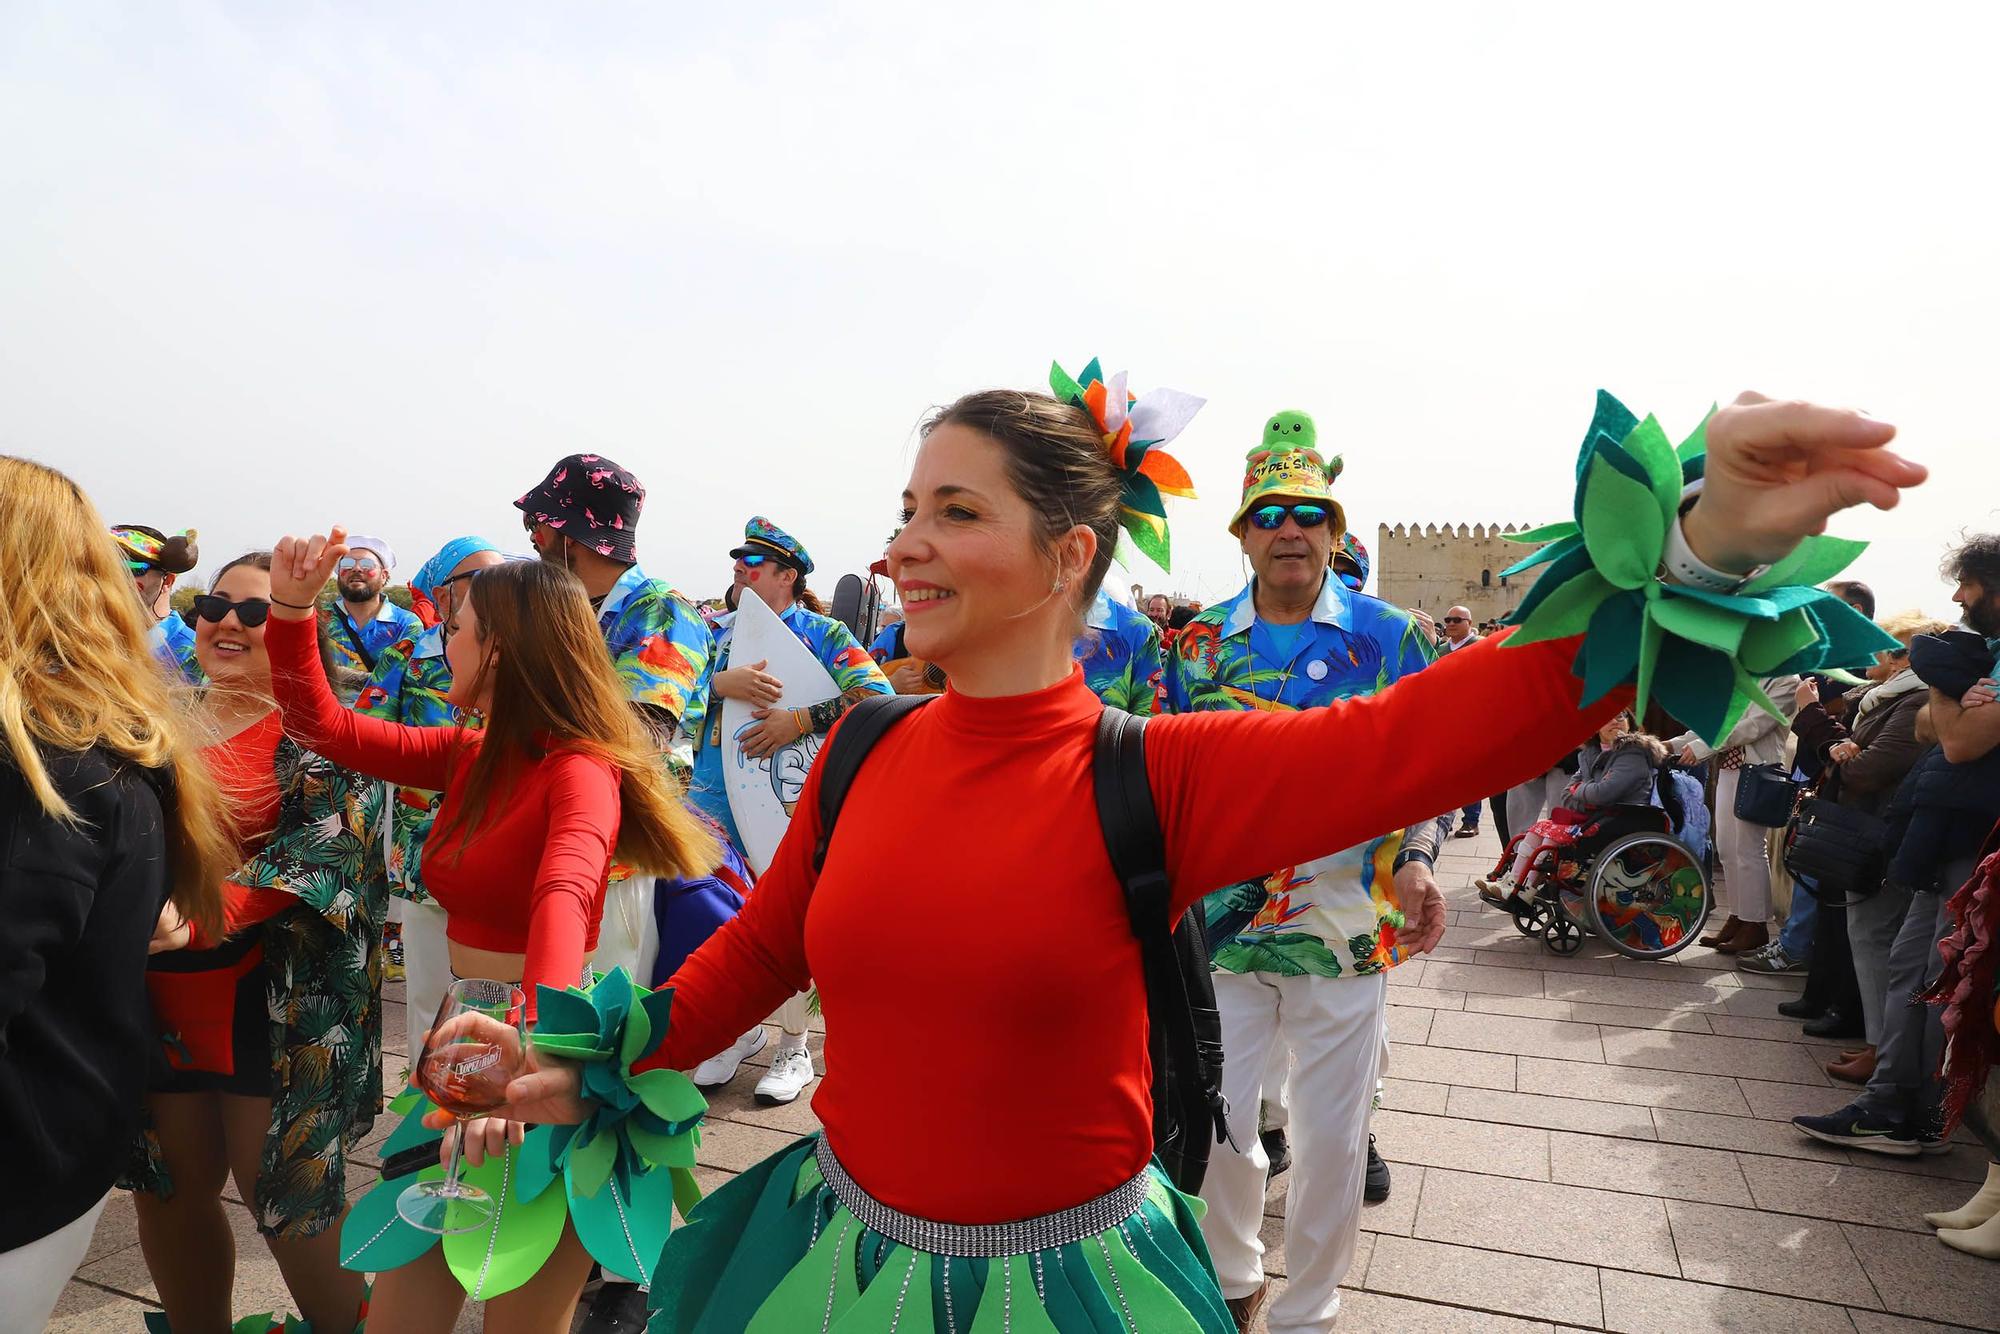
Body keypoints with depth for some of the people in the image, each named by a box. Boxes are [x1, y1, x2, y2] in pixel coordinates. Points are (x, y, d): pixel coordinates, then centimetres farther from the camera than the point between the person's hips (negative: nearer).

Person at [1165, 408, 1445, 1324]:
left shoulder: (1388, 637, -3)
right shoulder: (1199, 646, 2)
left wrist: (1415, 862, -17)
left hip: (1346, 927, -1)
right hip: (1221, 922, 2)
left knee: (1331, 1134, 11)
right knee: (1220, 1123, 12)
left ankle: (1310, 1300, 35)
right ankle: (1232, 1281, 39)